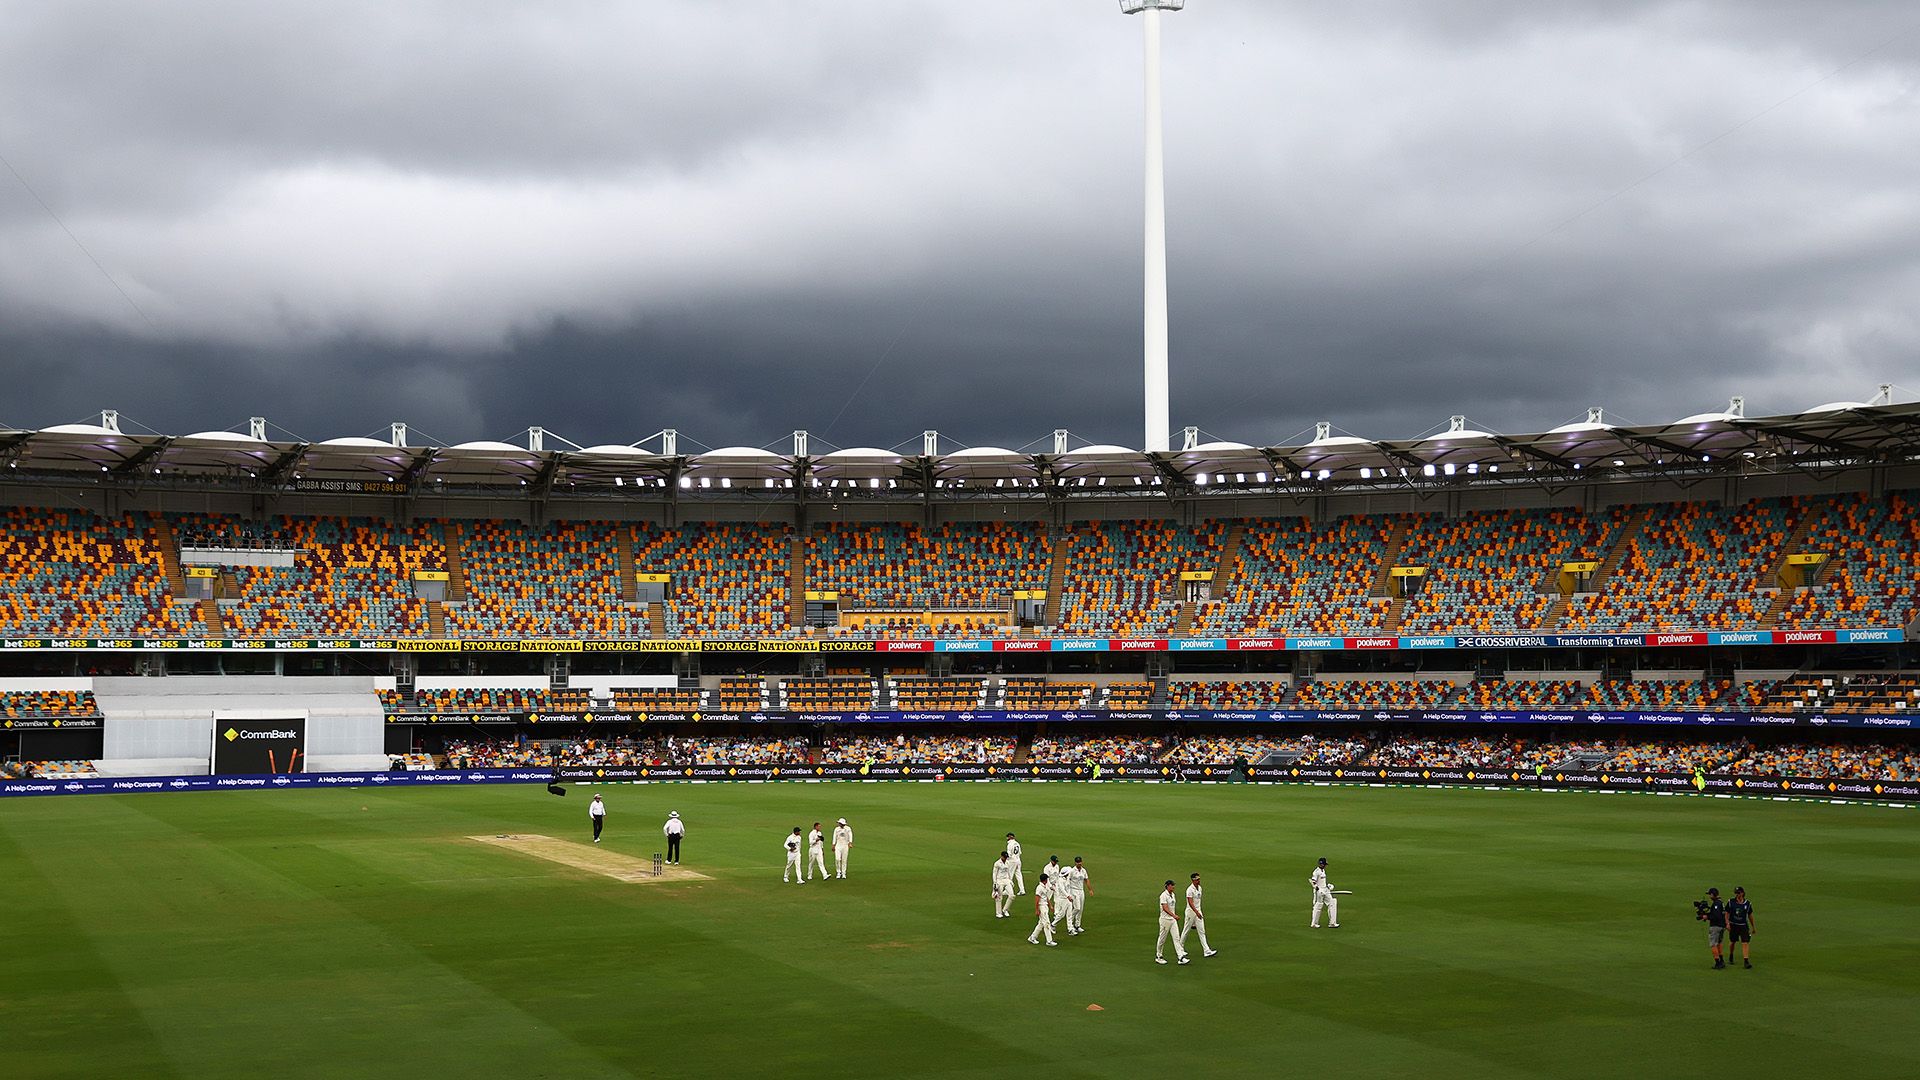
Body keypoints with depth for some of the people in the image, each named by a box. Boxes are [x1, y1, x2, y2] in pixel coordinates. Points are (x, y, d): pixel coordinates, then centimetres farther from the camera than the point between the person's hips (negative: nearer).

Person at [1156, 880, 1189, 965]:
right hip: (1165, 919, -8)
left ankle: (1181, 957, -6)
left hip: (1173, 920, 8)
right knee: (1162, 939, 4)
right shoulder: (1164, 895, -16)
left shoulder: (1173, 895, 11)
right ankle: (1158, 957, 17)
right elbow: (1165, 908, -26)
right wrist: (1174, 915, -39)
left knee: (1176, 938, -1)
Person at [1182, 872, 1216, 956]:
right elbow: (1190, 902, -27)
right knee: (1186, 931, 4)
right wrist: (1197, 912, -37)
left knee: (1202, 931, 1)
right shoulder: (1190, 889, -17)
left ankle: (1206, 951, -4)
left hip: (1198, 911, 7)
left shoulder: (1199, 888, 9)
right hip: (1191, 911, -7)